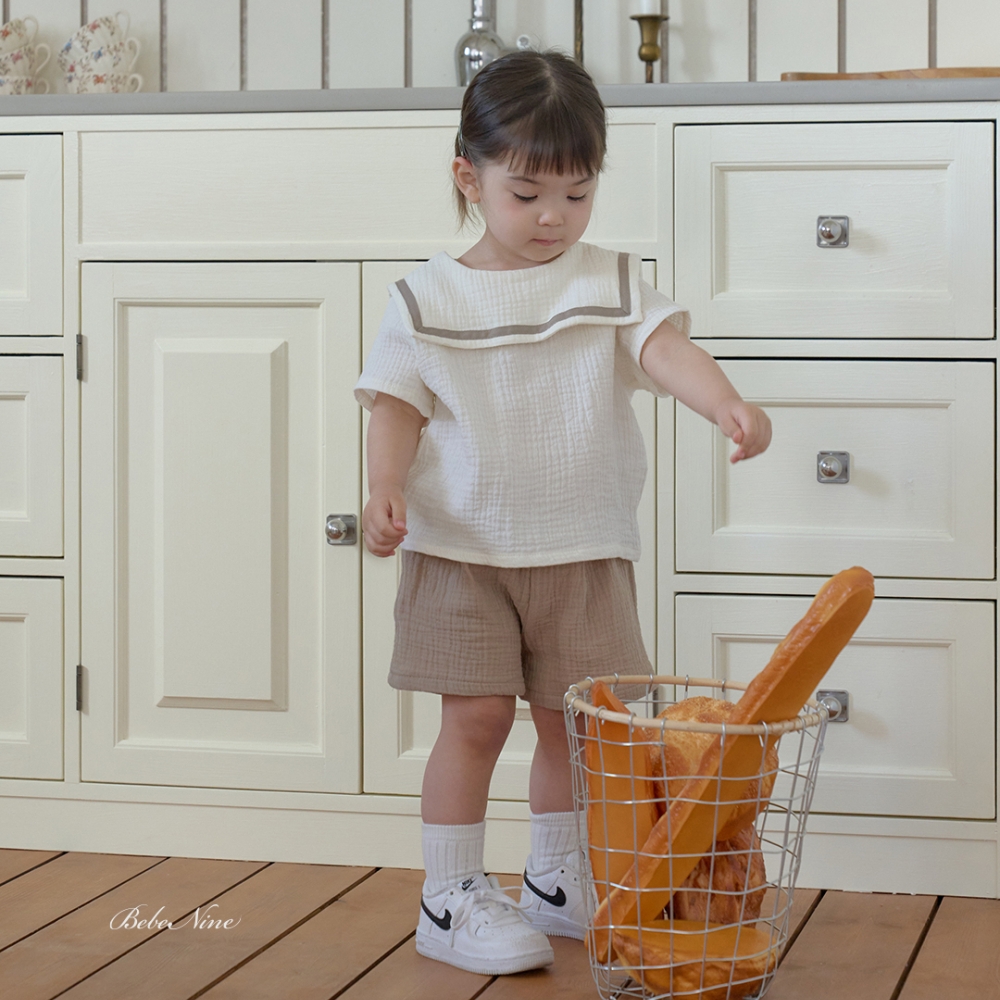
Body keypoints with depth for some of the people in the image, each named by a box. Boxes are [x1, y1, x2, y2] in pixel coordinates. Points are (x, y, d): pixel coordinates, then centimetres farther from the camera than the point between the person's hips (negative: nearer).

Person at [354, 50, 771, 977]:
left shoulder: (610, 284, 2)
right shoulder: (427, 299, 0)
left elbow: (665, 346, -14)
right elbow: (398, 405, -1)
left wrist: (729, 404, -33)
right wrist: (386, 486, -19)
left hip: (583, 553, 2)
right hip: (462, 552, -2)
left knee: (568, 719, 11)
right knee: (475, 717, -4)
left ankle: (554, 883, 29)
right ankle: (449, 900, 8)